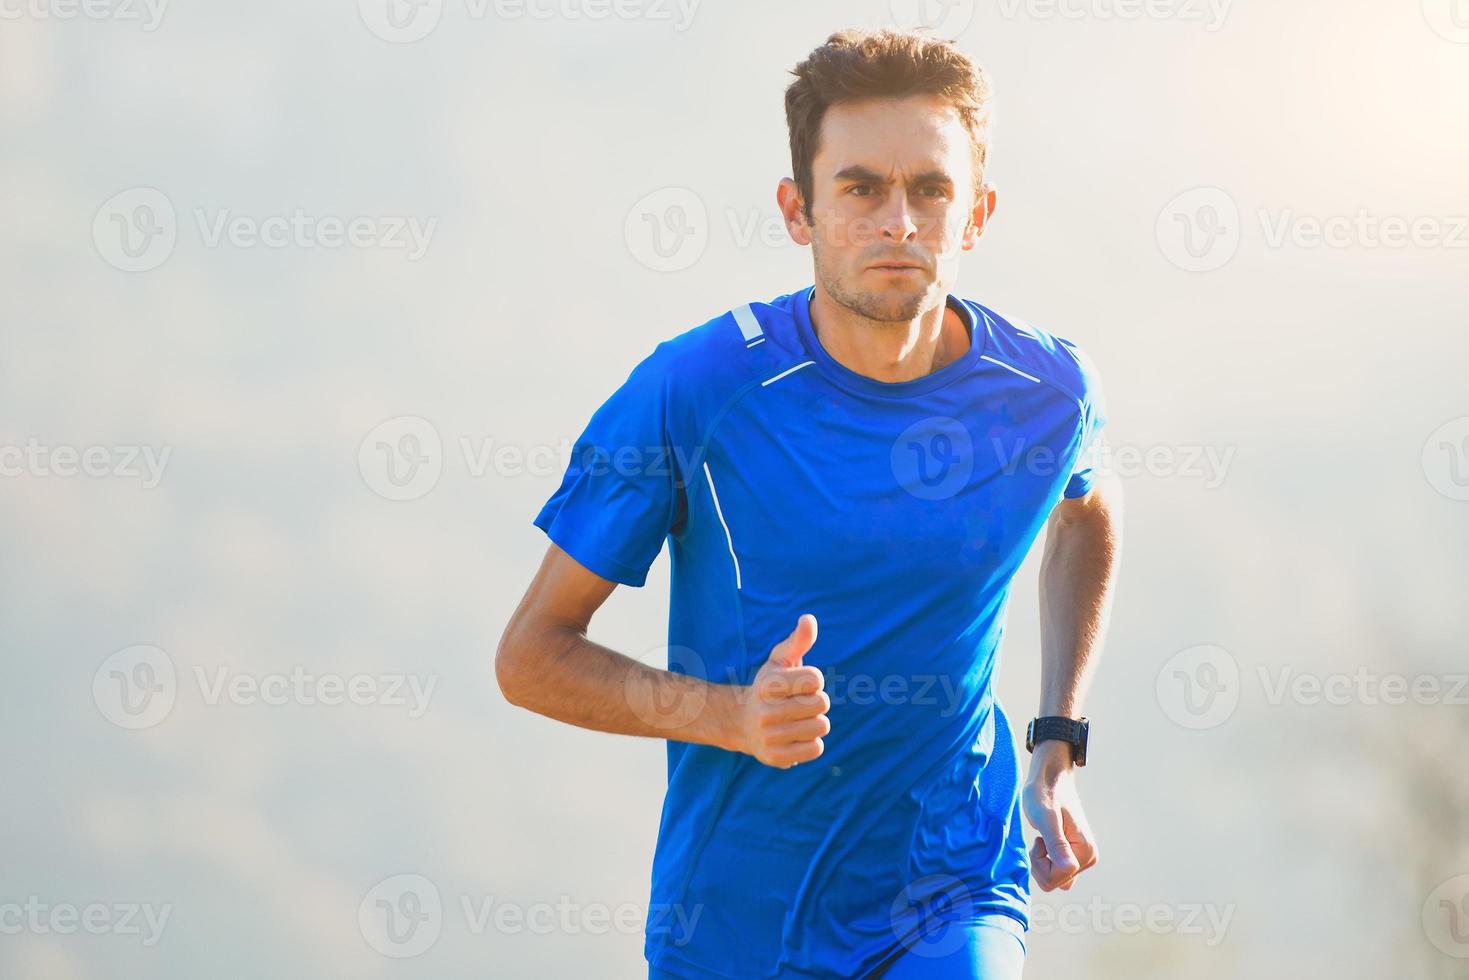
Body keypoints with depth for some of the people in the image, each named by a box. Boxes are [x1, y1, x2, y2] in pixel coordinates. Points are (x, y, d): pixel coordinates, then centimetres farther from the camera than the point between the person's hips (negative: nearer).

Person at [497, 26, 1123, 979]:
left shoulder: (1048, 392, -5)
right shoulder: (692, 392, -14)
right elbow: (533, 655, -7)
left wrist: (1060, 748, 12)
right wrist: (732, 715, -23)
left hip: (951, 900, 0)